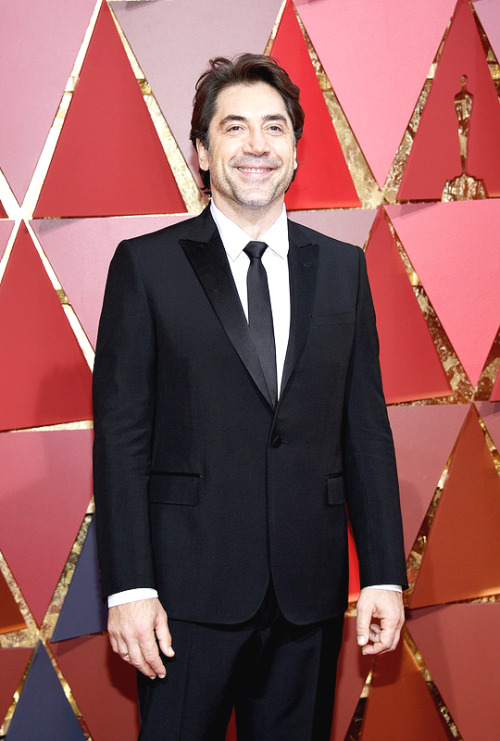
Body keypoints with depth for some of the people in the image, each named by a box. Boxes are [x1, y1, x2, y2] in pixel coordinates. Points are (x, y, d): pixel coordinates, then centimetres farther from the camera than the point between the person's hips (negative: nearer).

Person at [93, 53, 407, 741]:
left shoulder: (343, 267, 9)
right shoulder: (146, 265, -1)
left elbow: (367, 428, 8)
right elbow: (120, 435, -4)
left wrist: (384, 576, 3)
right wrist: (129, 587, -10)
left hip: (311, 591, 3)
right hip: (189, 590, -3)